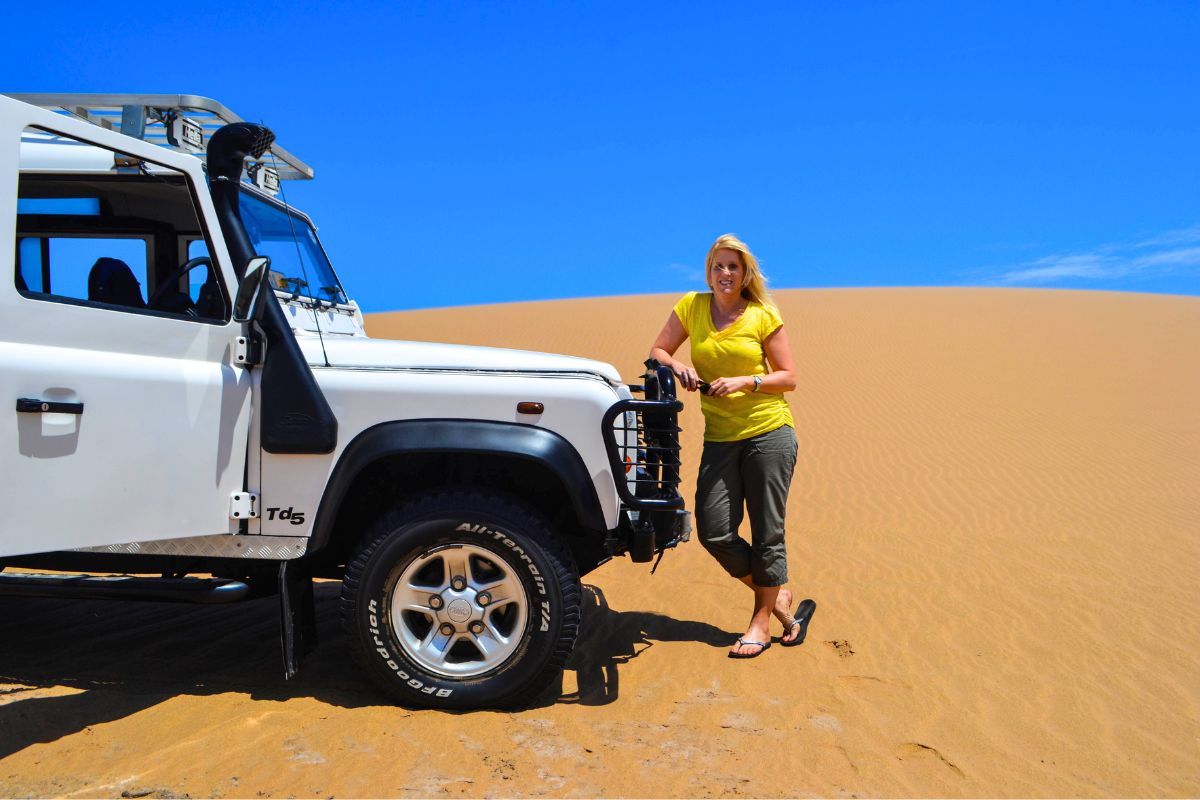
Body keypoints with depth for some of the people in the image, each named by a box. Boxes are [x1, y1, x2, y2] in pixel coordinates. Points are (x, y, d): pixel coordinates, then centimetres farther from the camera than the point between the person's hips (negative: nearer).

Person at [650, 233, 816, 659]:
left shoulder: (764, 315, -3)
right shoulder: (691, 306, 5)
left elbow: (788, 377, -1)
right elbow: (656, 352, 11)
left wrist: (745, 382, -16)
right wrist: (678, 366, -10)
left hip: (769, 432, -3)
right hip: (720, 437, 3)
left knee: (767, 532, 3)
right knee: (714, 533, 0)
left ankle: (762, 621, 21)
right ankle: (779, 597, 22)